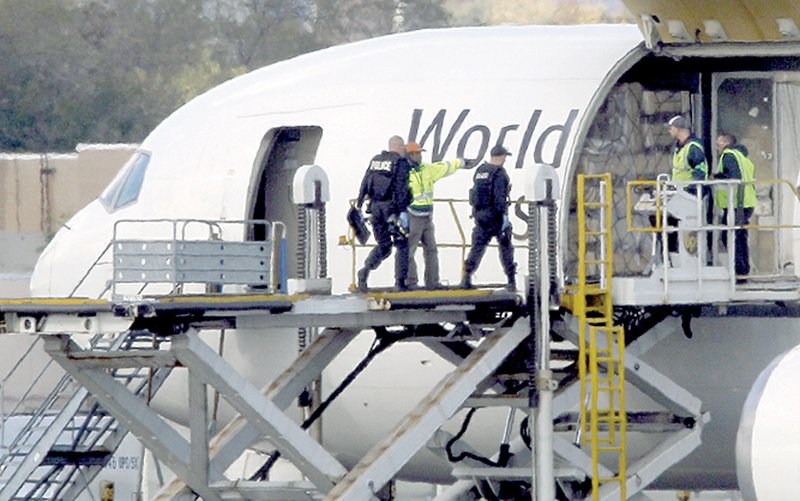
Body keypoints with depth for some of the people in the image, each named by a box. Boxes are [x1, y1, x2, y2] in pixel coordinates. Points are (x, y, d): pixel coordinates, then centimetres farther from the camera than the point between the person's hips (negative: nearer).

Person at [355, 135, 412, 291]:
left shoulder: (375, 160, 13)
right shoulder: (400, 162, -6)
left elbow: (365, 184, 11)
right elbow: (401, 188, -14)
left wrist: (359, 206, 14)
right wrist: (403, 211, -16)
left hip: (375, 208, 6)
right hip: (392, 208, -6)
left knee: (383, 246, 15)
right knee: (402, 245, 7)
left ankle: (366, 269, -9)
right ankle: (400, 281, 2)